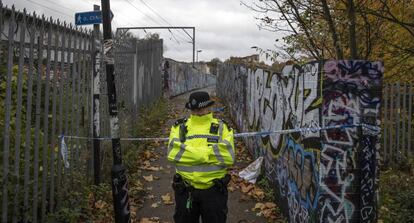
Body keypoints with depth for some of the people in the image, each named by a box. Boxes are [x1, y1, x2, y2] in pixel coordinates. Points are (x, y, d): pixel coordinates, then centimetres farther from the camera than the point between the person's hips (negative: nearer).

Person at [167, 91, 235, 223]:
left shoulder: (221, 127, -1)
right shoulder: (180, 127, 2)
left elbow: (228, 156, -17)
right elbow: (173, 153, -15)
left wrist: (191, 153, -17)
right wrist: (208, 154, -19)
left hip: (214, 190, -1)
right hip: (185, 190, 1)